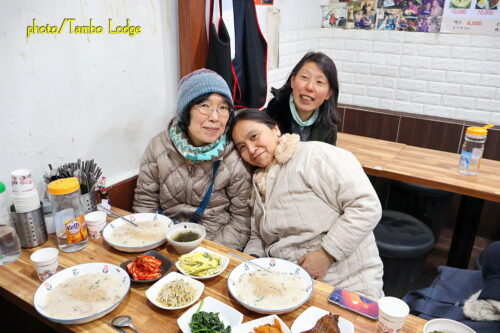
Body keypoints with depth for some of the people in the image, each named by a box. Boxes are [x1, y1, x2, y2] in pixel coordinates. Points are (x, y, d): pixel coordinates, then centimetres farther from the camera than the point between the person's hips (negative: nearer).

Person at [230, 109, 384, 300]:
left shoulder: (314, 154, -12)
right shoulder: (259, 183, 14)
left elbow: (366, 206, -18)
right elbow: (257, 237, 20)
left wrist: (326, 254, -19)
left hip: (348, 283, -6)